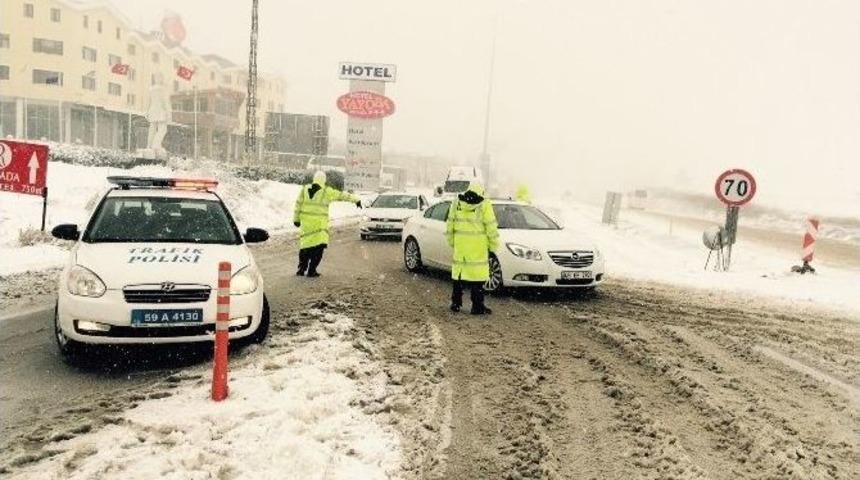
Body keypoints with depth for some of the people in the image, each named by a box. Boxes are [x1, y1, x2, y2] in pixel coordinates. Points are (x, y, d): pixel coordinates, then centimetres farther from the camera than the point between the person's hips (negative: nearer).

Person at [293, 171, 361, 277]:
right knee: (319, 246, 4)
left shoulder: (305, 189, 4)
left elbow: (298, 204, 7)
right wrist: (356, 200, 10)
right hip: (319, 223, -4)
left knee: (305, 244, 14)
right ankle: (311, 270, 1)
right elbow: (342, 195, 1)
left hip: (306, 221, 4)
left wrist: (296, 218, 15)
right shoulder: (327, 192, -6)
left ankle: (302, 268, 16)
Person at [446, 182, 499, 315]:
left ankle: (456, 303, 18)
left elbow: (450, 223, 10)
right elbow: (491, 226, -6)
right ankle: (477, 307, 3)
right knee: (477, 273, 1)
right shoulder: (484, 205, -6)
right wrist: (493, 244, 3)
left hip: (460, 245, 4)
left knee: (459, 273, 13)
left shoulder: (456, 203, 6)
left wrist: (451, 241, 18)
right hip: (478, 246, -4)